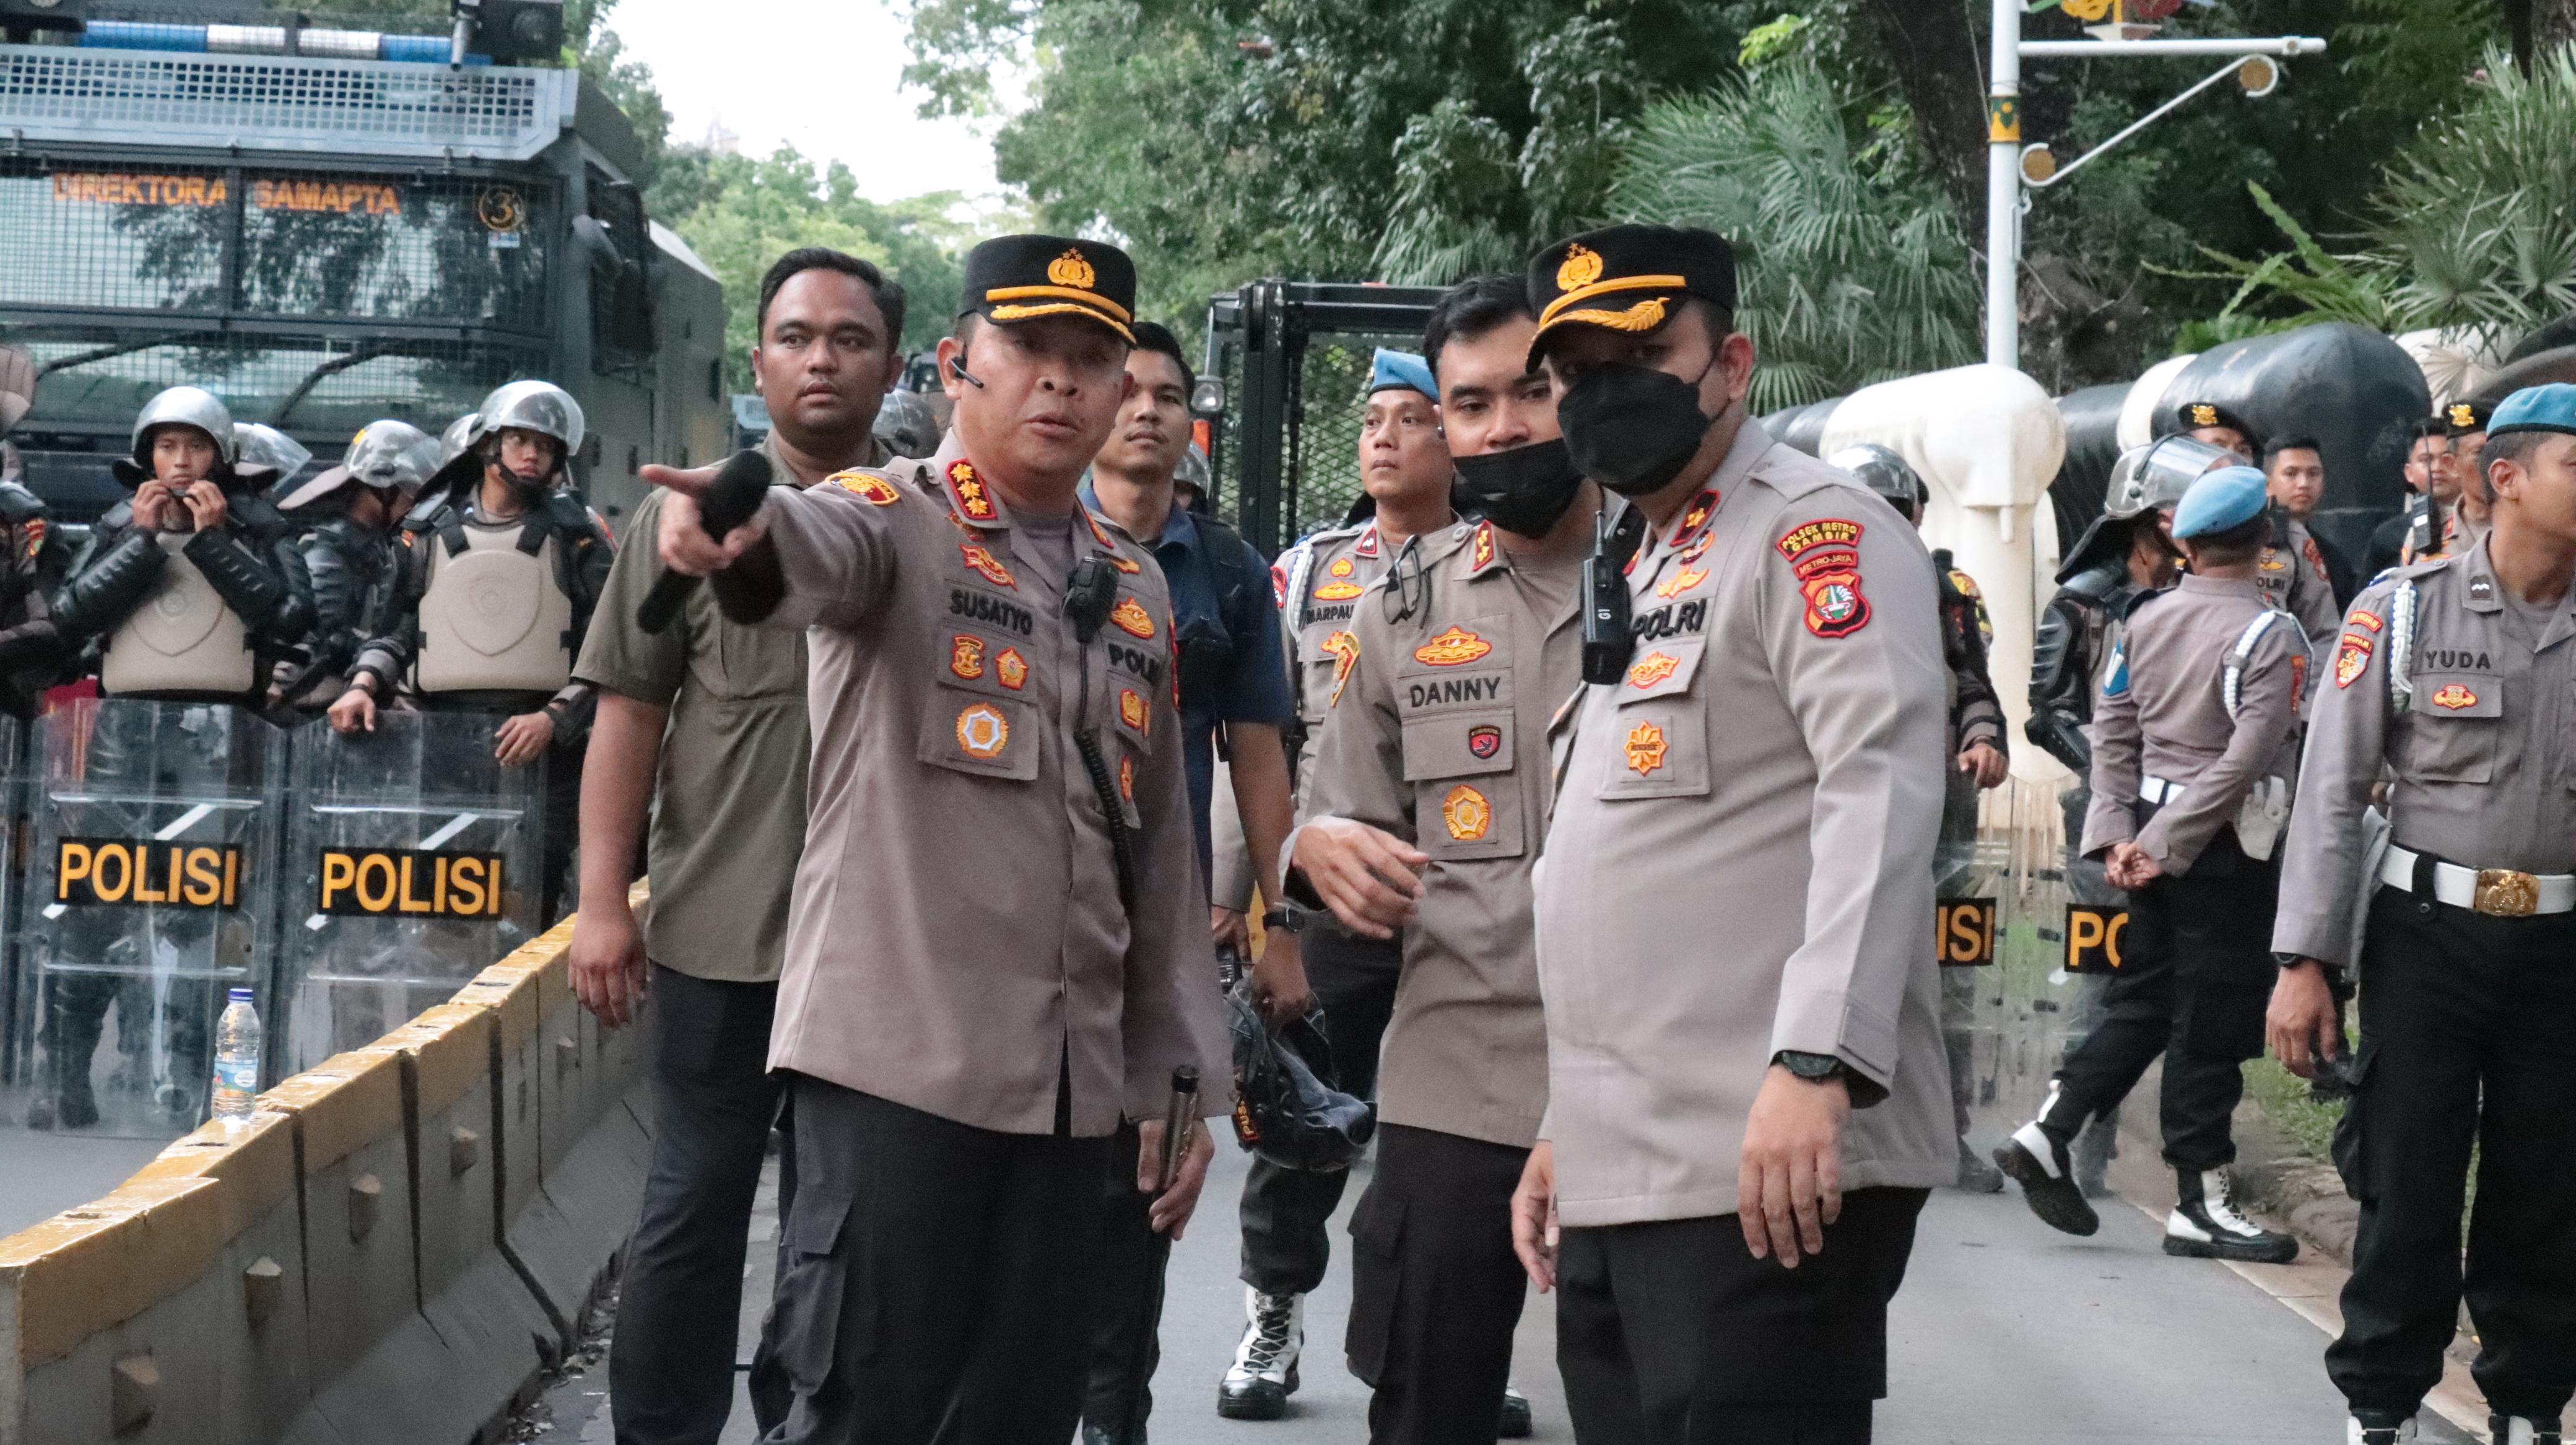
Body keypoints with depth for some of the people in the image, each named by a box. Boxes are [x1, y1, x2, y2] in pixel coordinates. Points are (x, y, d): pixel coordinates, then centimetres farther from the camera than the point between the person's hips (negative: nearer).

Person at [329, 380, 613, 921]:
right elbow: (394, 628, 18)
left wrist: (553, 719, -13)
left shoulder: (577, 536, 5)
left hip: (542, 743, -2)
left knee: (532, 911, -5)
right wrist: (365, 684, -1)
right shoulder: (429, 530, 13)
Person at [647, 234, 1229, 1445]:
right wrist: (746, 528, -52)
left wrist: (1179, 1074, 17)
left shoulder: (1136, 591, 16)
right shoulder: (895, 524, -2)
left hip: (1071, 1084, 6)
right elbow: (822, 547, -28)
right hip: (899, 1063, -5)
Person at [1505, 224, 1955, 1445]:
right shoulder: (1641, 578, 23)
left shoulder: (1814, 530, -5)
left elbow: (1880, 793, -19)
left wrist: (1815, 1064, -28)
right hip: (1620, 1179, 9)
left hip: (1770, 1170, -9)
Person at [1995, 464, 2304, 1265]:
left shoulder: (2146, 619, 5)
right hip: (2224, 843, -6)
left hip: (2153, 826, 6)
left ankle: (2047, 1134, 9)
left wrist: (2119, 831, 4)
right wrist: (2163, 843, -15)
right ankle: (2199, 1204, 6)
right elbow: (2246, 758, -17)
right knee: (2210, 1019, 0)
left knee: (2143, 999, 16)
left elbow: (2112, 730, 5)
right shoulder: (2270, 635, -11)